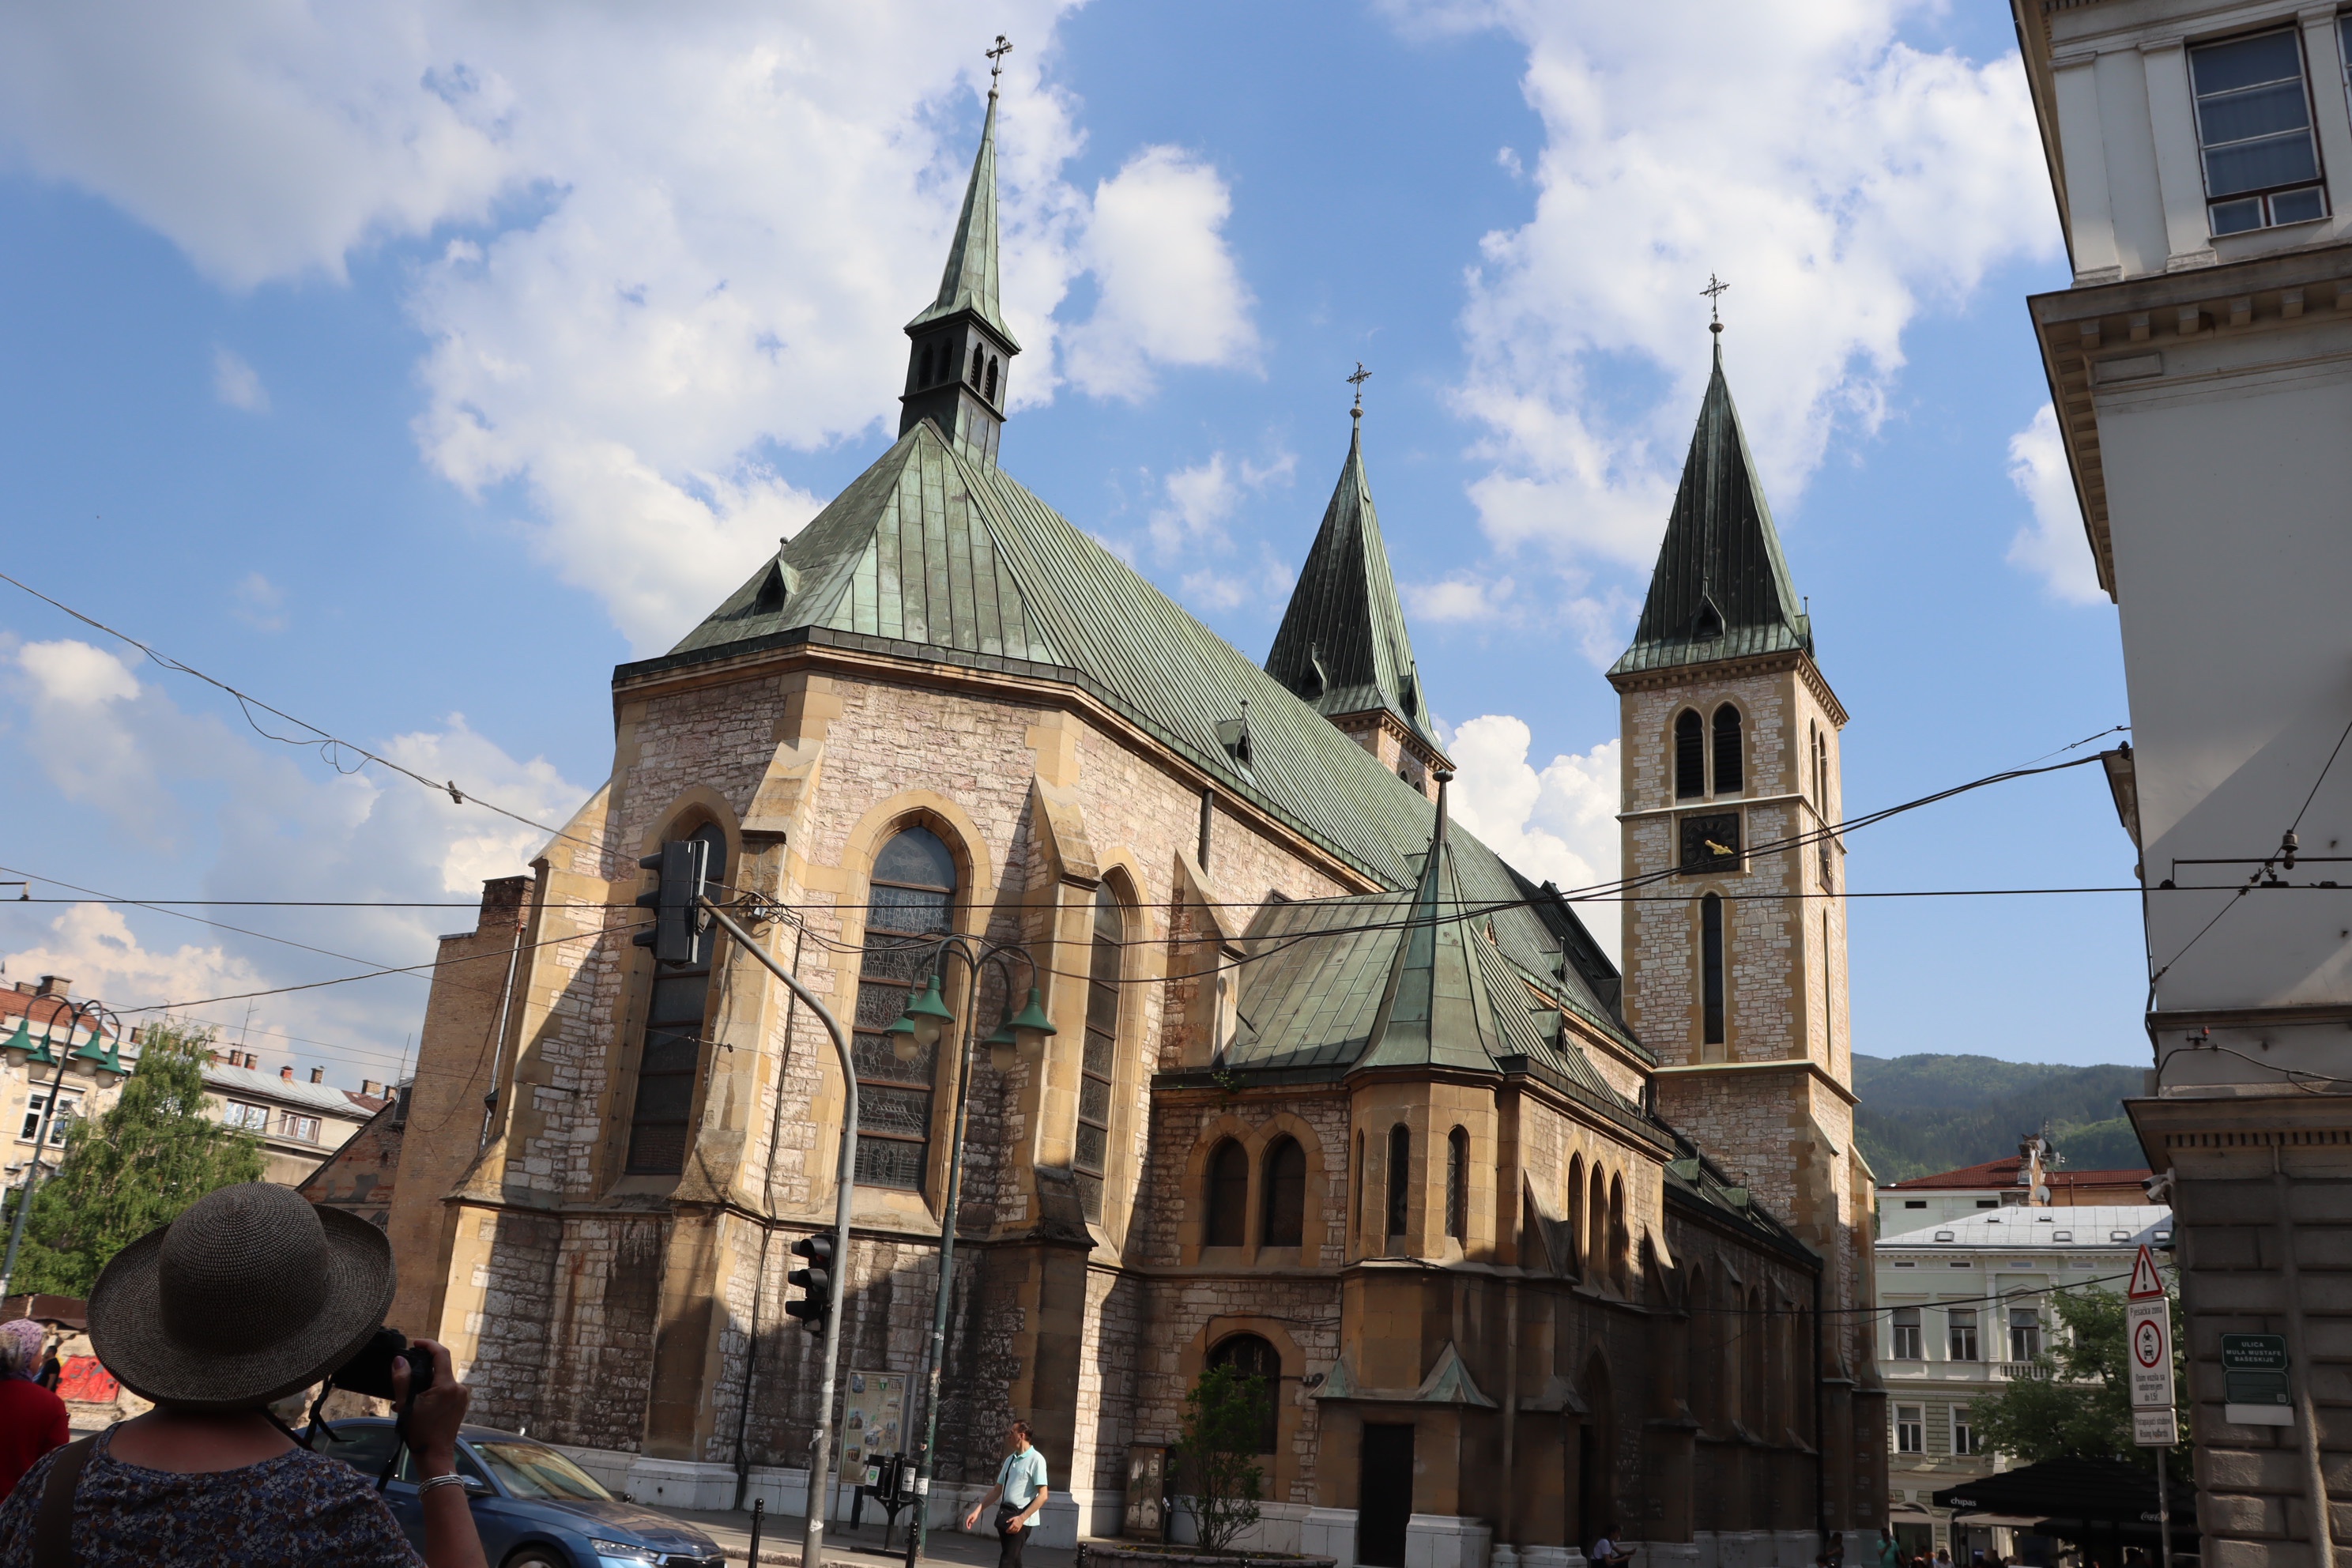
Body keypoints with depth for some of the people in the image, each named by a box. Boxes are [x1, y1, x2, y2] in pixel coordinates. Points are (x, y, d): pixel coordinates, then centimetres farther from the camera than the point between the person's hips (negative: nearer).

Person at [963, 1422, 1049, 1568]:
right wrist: (977, 1511, 11)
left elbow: (1042, 1495, -14)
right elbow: (997, 1490, 19)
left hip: (1021, 1519, -8)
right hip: (1005, 1515, 8)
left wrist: (1022, 1518, -21)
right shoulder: (1010, 1459, 13)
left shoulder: (1036, 1459, -10)